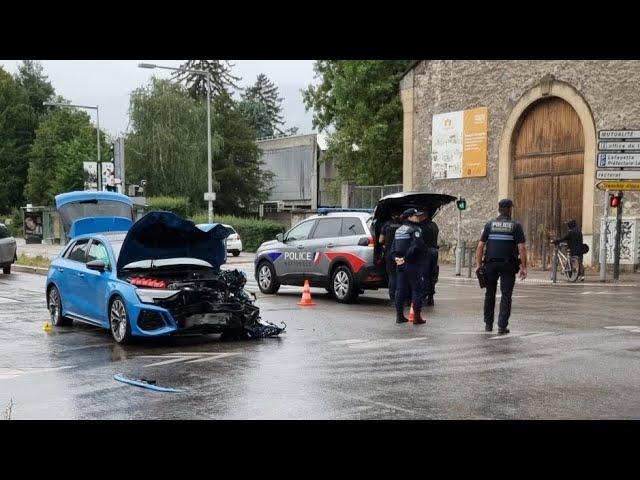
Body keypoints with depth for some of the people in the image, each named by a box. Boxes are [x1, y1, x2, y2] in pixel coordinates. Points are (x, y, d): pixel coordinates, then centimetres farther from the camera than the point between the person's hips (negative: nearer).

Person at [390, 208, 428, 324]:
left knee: (400, 290, 10)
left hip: (400, 265, 7)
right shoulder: (415, 230, -11)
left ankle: (399, 316, 15)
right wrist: (407, 257, -15)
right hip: (413, 265, -7)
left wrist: (396, 257, 2)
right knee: (416, 290, 0)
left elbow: (393, 248, 13)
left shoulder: (399, 230, 14)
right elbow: (416, 246, -23)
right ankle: (417, 317, 0)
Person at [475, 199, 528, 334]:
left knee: (490, 294, 15)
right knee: (506, 296, 2)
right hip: (508, 265, -2)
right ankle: (502, 326, -3)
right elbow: (521, 248, -8)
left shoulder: (489, 225, 5)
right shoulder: (516, 226, -1)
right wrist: (523, 267, -4)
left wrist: (478, 264, 2)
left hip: (491, 264, 2)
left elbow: (480, 246, 0)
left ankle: (488, 324, 21)